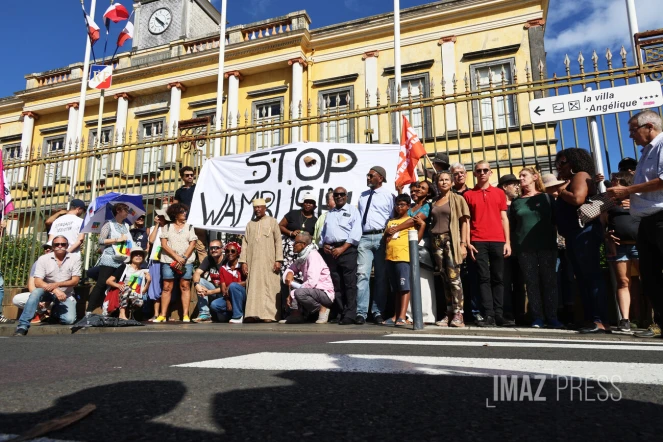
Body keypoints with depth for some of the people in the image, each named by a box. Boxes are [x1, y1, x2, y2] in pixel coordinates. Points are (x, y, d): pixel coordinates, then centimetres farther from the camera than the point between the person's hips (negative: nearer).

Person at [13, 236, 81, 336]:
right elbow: (37, 282, -14)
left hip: (66, 295, 0)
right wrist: (55, 290, -29)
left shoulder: (75, 258, -7)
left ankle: (55, 311, 16)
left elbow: (75, 281, -8)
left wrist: (57, 284, -25)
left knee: (69, 320, -21)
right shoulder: (43, 259, -7)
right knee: (36, 292, -34)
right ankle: (23, 326, -28)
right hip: (48, 293, 0)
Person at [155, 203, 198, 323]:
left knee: (185, 286, -4)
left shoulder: (189, 227, 12)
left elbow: (192, 244, 4)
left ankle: (185, 315, -3)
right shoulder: (167, 227, 11)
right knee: (167, 287, -2)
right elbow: (164, 244, 2)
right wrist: (176, 257, -9)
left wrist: (184, 258, -9)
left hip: (186, 261, 0)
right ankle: (162, 315, 1)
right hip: (169, 261, 0)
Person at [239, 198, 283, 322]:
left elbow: (278, 242, 1)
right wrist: (243, 261, 2)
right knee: (253, 288, -1)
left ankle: (269, 314, -5)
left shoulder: (272, 222, 7)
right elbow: (245, 243, 11)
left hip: (268, 262, -3)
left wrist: (278, 260, -8)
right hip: (253, 262, 3)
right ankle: (253, 314, 1)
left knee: (269, 287, -6)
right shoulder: (250, 224, 17)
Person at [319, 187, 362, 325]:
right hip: (330, 251, 5)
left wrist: (342, 248, -11)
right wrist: (323, 245, 2)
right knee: (336, 284, 3)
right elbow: (323, 232, 22)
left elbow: (356, 232, -4)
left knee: (349, 283, -9)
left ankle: (350, 314, -7)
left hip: (347, 249, -5)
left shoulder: (352, 210, 7)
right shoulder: (329, 213, 24)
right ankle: (342, 312, 8)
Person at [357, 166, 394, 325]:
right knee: (362, 274, -7)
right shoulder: (362, 196, 18)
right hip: (364, 238, 3)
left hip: (381, 237, -3)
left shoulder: (388, 196, 3)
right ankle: (361, 313, -5)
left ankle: (377, 312, 10)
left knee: (381, 276, 3)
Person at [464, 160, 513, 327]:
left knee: (497, 278, 4)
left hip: (498, 241, 2)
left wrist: (507, 242, 3)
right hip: (478, 242, -1)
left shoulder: (499, 193, 12)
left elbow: (504, 218, 11)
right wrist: (468, 243, -3)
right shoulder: (468, 195, 8)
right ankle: (489, 315, -1)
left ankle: (498, 314, 9)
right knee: (484, 278, -2)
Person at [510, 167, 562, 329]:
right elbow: (512, 226, 11)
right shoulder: (516, 202, 12)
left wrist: (553, 241, -1)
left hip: (547, 246, -1)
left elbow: (555, 221, 7)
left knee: (549, 281, -1)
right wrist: (514, 246, 4)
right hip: (524, 248, 1)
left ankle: (551, 317, 5)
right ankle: (537, 317, 4)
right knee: (532, 282, 1)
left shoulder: (546, 197, 8)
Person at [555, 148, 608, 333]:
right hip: (574, 235, 11)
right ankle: (590, 319, 11)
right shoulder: (570, 180, 24)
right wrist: (560, 191, 11)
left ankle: (600, 321, -14)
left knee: (592, 276, -13)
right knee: (583, 278, 8)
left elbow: (578, 199, -22)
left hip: (584, 233, -11)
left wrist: (561, 191, -7)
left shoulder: (581, 175, -4)